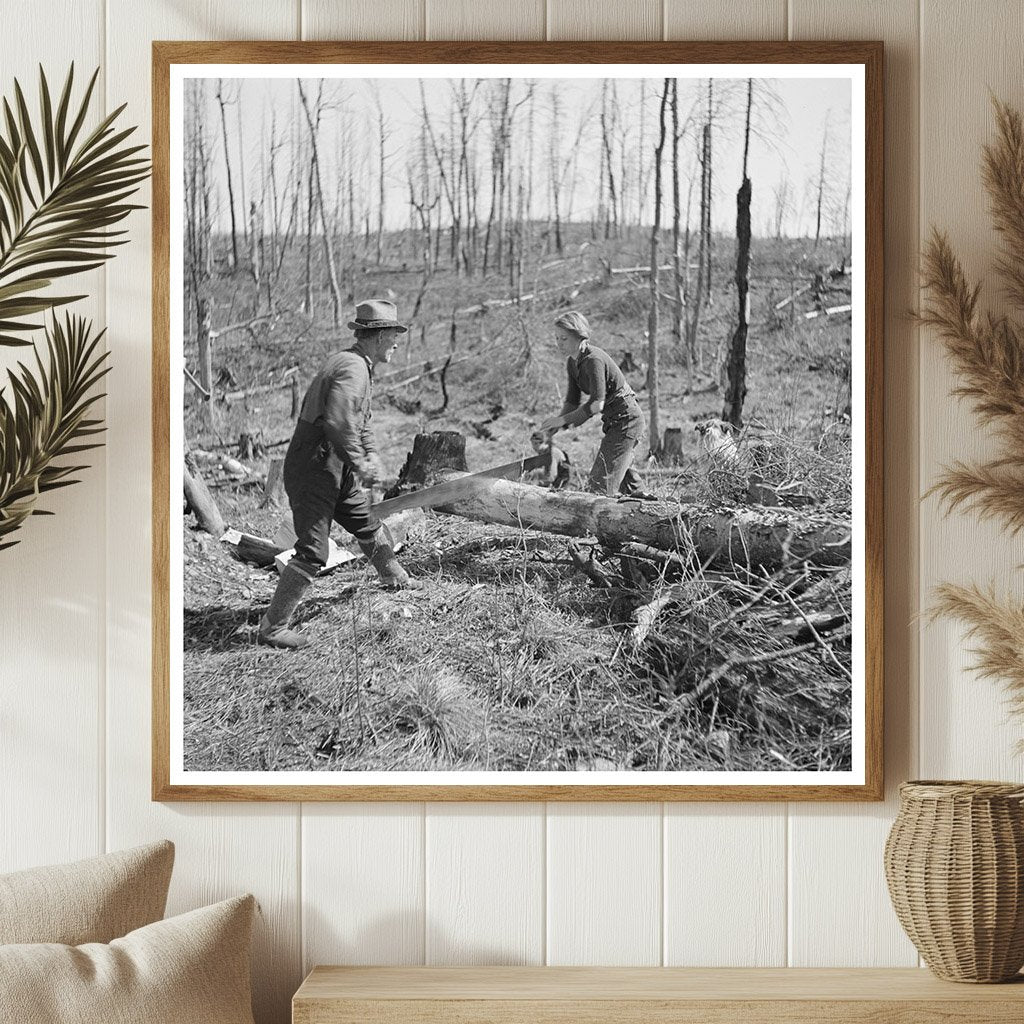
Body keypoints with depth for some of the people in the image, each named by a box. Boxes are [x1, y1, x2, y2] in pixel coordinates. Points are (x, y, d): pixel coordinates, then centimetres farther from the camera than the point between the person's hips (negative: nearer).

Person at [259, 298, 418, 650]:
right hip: (314, 470, -10)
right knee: (312, 552, -11)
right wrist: (360, 465, -21)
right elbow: (337, 423, -33)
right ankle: (272, 627, -7)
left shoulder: (356, 365, 14)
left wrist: (371, 455, 12)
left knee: (367, 523, 26)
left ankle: (394, 578, 50)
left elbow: (360, 419, 27)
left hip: (336, 470, 10)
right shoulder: (353, 367, -21)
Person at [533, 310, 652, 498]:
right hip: (614, 419, 10)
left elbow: (597, 403, -29)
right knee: (625, 476, 20)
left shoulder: (593, 360, -24)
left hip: (626, 418, -10)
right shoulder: (572, 362, 5)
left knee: (600, 482, -12)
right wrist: (549, 432, -8)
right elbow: (572, 402, 5)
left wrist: (562, 420, -27)